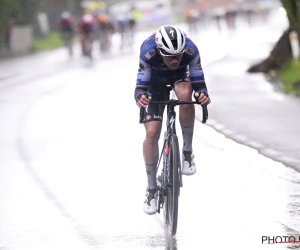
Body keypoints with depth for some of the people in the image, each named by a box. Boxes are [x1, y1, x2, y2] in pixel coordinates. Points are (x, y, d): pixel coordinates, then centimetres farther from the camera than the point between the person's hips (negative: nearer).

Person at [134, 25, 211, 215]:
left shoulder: (190, 50, -34)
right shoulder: (148, 51, -37)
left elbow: (199, 83, -28)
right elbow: (141, 86, -32)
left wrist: (203, 94, -50)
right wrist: (140, 97, -55)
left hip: (179, 76, 0)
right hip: (155, 80, 0)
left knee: (185, 93, -36)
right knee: (152, 133, -12)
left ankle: (187, 151, -19)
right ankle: (152, 188, 3)